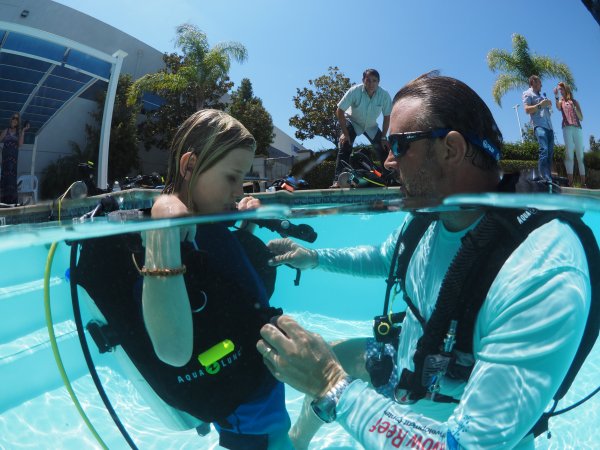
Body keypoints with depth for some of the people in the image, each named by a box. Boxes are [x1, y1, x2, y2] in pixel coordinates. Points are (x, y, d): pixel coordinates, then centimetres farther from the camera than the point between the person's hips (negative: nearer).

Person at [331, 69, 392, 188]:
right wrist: (345, 133, -25)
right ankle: (337, 180, -26)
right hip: (352, 122, -3)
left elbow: (387, 116, -10)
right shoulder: (354, 91, -29)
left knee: (384, 149, -4)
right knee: (345, 147, -25)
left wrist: (383, 137, -11)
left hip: (371, 126, 3)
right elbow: (339, 111, -23)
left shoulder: (384, 95, -22)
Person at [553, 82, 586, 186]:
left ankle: (583, 182, -3)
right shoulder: (561, 101, 17)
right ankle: (570, 182, -17)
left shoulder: (575, 101, 19)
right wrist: (556, 96, -22)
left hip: (577, 128, 1)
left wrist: (575, 108, -1)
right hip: (567, 128, -1)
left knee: (580, 155, -2)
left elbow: (581, 118, 14)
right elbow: (558, 108, -10)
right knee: (569, 154, -12)